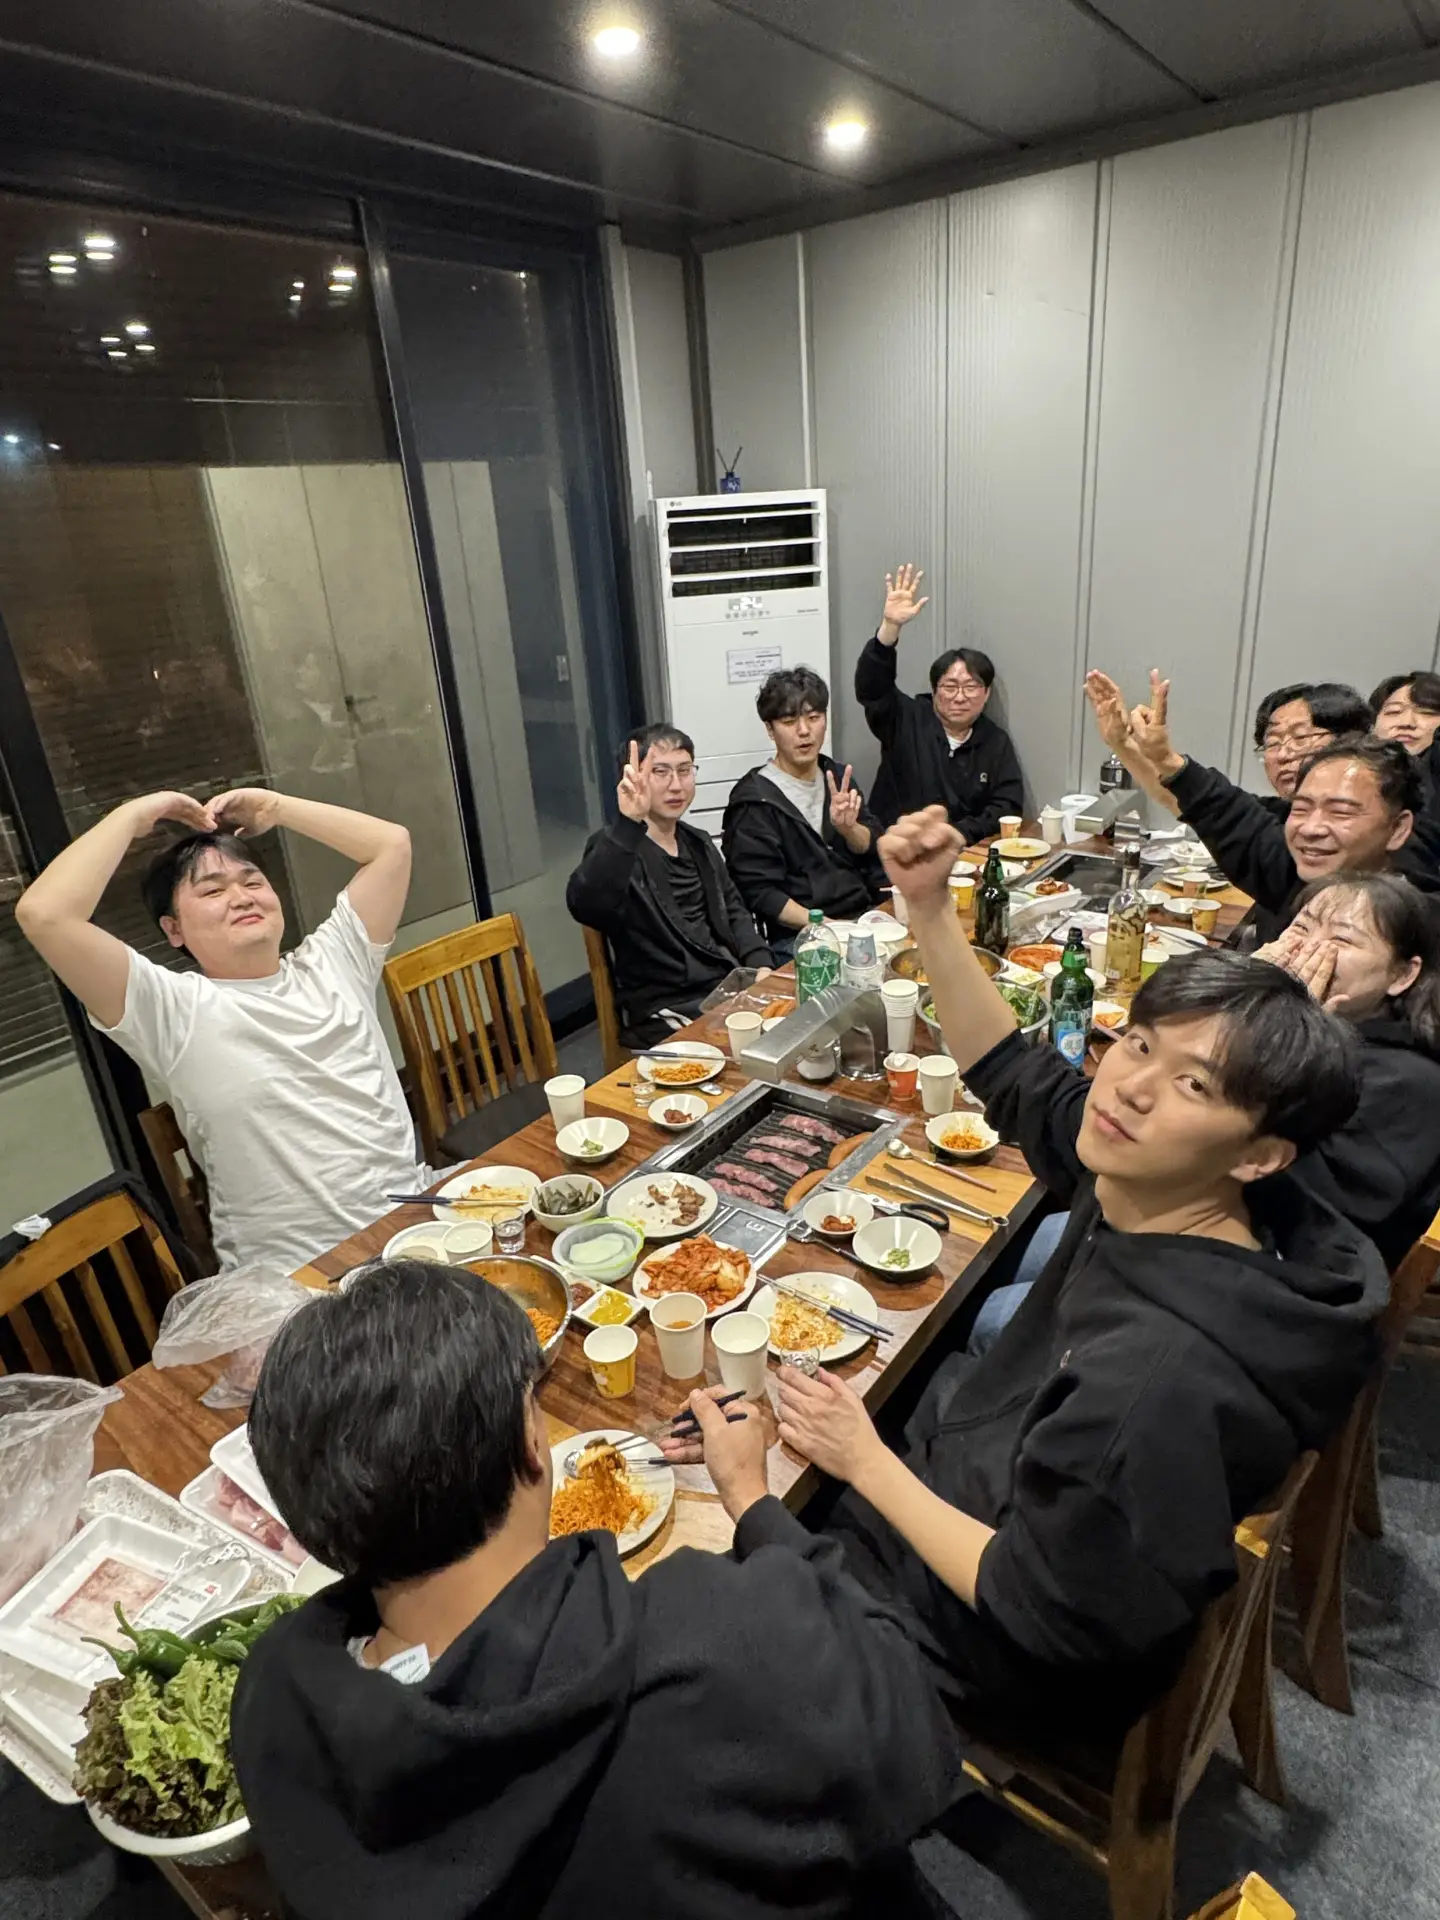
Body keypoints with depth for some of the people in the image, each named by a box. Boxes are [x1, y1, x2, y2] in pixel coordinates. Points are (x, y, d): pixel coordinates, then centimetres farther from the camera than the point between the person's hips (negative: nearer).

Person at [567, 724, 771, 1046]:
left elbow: (733, 910, 23)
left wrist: (761, 965, 4)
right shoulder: (616, 847, -11)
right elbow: (585, 907, -32)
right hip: (666, 1012, -7)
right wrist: (629, 823, -45)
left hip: (728, 988, 8)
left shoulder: (699, 844, 15)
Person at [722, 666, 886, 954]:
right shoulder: (754, 801, -7)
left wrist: (848, 827, -12)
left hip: (866, 918, 7)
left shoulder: (837, 777, 12)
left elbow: (873, 850, 10)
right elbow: (761, 894, -11)